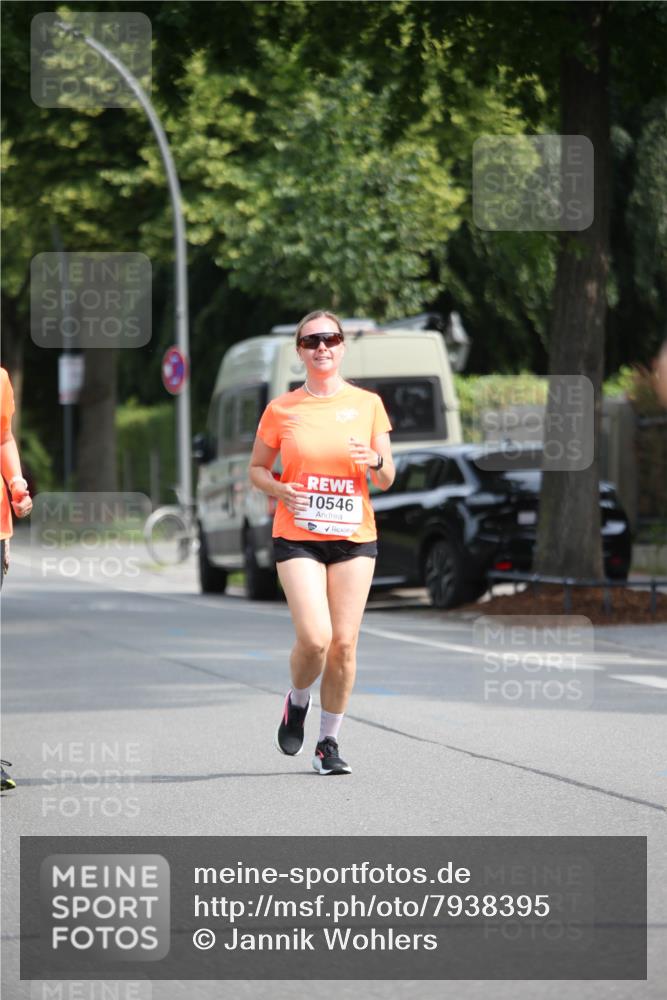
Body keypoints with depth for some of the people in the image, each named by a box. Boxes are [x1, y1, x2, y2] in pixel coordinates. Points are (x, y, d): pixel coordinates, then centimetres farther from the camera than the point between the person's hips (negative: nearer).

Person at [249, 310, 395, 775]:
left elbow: (387, 480, 8)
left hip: (355, 538, 2)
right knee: (315, 637, -16)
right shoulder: (281, 410, 2)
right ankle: (297, 701, 16)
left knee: (344, 643, -2)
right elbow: (257, 469, 12)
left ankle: (329, 743, 12)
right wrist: (280, 490, -9)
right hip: (297, 538, -2)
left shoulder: (367, 404, 5)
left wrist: (375, 461, -15)